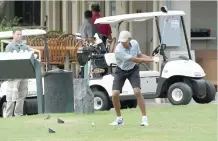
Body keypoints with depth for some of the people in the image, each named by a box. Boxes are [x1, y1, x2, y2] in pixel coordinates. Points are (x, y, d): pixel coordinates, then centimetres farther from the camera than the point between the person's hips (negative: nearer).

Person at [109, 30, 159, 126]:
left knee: (137, 91, -18)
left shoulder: (135, 43, -14)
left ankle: (144, 118, -13)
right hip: (121, 71, -2)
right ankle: (119, 119, 8)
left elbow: (139, 55, 6)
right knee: (115, 94, -12)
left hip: (133, 70, 2)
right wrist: (151, 60, -30)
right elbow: (136, 60, -31)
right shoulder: (119, 50, -30)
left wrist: (151, 58, -12)